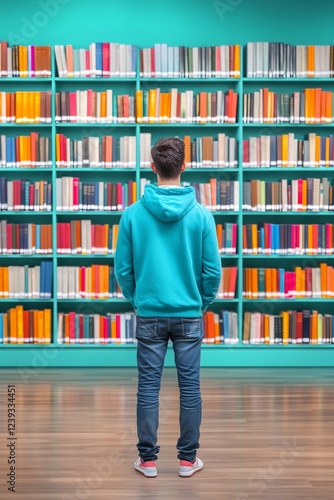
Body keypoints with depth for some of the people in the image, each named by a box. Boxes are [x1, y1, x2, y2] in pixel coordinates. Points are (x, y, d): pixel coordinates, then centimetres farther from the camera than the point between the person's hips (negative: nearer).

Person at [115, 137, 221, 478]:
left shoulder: (133, 213, -6)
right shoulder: (201, 214, -8)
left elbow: (122, 269, -2)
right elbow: (212, 270, -5)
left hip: (149, 315, 0)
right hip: (189, 315, 0)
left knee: (148, 387, 8)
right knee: (189, 386, 9)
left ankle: (147, 459, 17)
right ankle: (188, 459, 18)